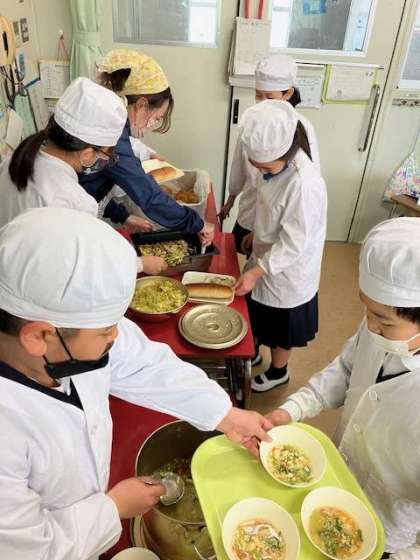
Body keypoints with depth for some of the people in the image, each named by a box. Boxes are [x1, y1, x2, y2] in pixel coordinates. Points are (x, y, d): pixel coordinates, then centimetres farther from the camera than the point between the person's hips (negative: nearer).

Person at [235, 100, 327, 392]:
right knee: (264, 321, 28)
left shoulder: (304, 184, -35)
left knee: (281, 328, 18)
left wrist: (256, 271, -25)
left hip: (288, 273, -7)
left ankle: (278, 371, 45)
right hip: (268, 257, 7)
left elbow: (294, 244, -28)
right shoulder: (275, 161, -9)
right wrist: (255, 232, 17)